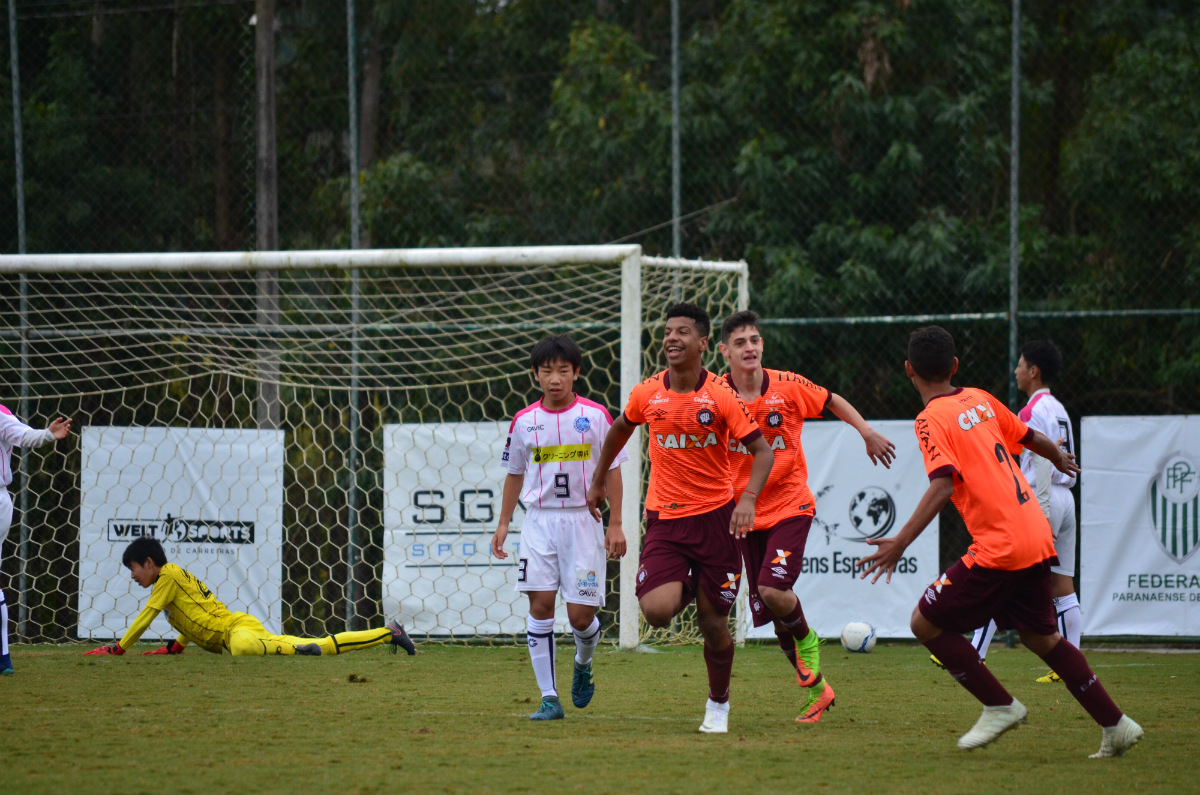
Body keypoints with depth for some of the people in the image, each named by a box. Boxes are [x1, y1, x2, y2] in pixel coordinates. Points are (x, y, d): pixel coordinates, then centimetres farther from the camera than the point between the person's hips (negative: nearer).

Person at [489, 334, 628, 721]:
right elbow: (515, 474, 16)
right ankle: (549, 698, -6)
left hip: (583, 520, -2)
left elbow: (612, 470, 3)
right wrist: (503, 522, 12)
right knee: (540, 603, -10)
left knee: (580, 614, -5)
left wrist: (615, 524, -1)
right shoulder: (524, 421, 4)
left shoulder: (595, 415, -2)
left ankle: (583, 664, 31)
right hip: (540, 519, 2)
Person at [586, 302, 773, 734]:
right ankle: (685, 589, 17)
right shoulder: (647, 393, -1)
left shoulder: (721, 396, -10)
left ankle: (718, 703, 28)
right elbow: (620, 429, 21)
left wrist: (748, 499, -24)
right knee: (656, 611, -20)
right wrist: (598, 480, 27)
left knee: (714, 625, 4)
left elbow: (762, 450, -8)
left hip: (715, 516, -2)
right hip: (665, 519, 2)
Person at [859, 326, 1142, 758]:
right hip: (1037, 537, 8)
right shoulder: (979, 400, 12)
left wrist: (900, 542, -28)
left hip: (999, 548, -8)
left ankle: (999, 706, 5)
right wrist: (1059, 457, 48)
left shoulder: (932, 419, -9)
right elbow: (1030, 437, 25)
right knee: (1041, 636, 20)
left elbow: (943, 486, -23)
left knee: (926, 623, 2)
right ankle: (1115, 725, 18)